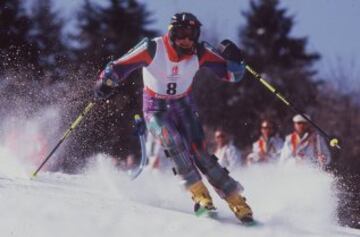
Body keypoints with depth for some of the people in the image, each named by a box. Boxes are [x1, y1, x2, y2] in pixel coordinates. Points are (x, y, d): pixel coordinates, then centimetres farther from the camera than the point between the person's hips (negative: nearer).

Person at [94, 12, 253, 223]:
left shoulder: (200, 53, -12)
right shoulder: (152, 48, -20)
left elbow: (233, 75, -8)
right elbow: (119, 67, -19)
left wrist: (234, 59, -28)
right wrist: (106, 82, -37)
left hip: (184, 107, 1)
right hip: (156, 110, -1)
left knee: (199, 151, -16)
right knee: (174, 141, -30)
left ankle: (236, 199, -13)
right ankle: (199, 194, -25)